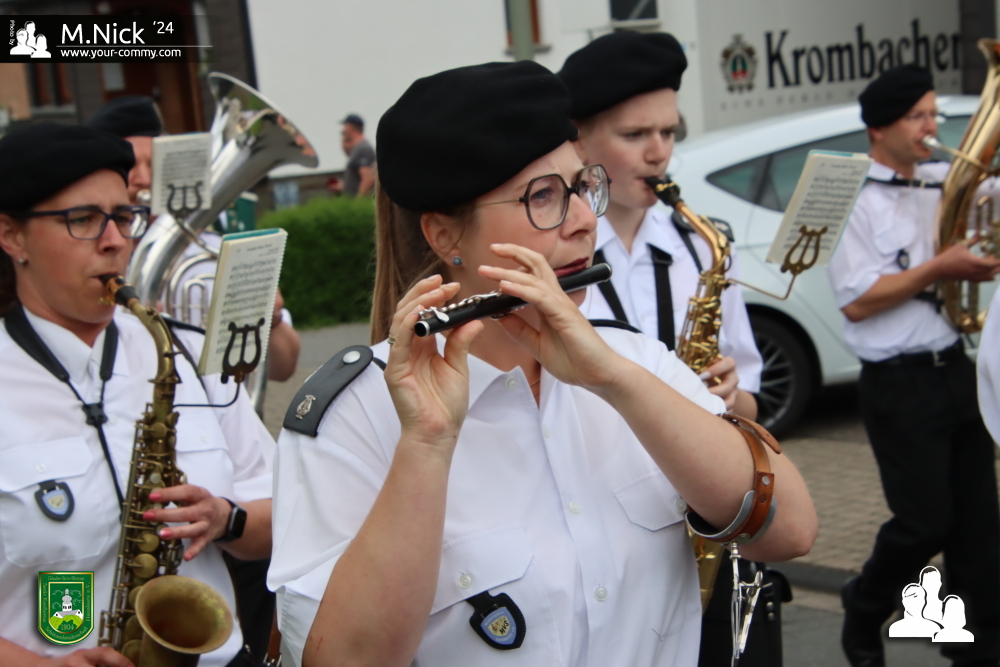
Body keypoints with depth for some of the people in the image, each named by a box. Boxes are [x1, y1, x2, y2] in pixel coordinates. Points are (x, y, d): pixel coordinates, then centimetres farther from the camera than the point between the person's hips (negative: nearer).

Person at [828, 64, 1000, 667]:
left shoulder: (945, 182, 10)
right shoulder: (856, 200, -8)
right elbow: (857, 301, -14)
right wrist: (937, 271, -15)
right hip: (901, 384, -6)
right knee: (925, 521, -2)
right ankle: (863, 614, 23)